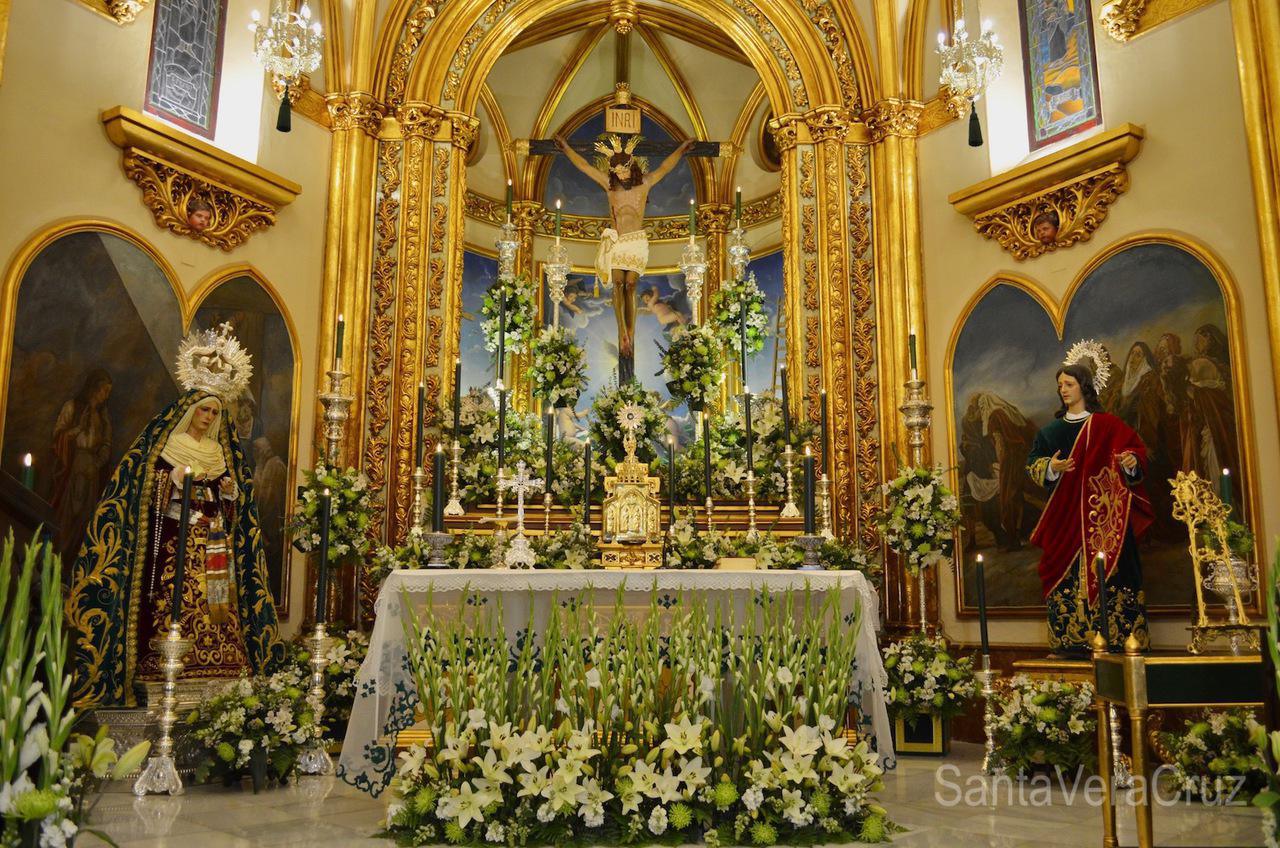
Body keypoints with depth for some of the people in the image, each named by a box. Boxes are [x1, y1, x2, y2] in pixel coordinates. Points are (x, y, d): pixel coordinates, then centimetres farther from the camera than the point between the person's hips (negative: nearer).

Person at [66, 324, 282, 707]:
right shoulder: (164, 447, 5)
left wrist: (230, 493, -3)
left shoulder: (222, 453, 17)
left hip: (214, 546, 4)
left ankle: (214, 667, -1)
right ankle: (164, 676, -7)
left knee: (215, 609, -4)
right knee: (172, 606, -10)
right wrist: (174, 481, -17)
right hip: (174, 543, -4)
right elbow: (156, 500, -1)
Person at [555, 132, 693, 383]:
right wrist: (566, 148, 16)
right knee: (618, 285, -10)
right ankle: (623, 335, -14)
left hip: (637, 241, -1)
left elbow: (665, 167, 11)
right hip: (616, 241, 1)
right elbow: (583, 165, 11)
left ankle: (629, 338, -2)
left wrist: (682, 149, 14)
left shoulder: (644, 184, 3)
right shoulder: (609, 184, 5)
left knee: (630, 286, -5)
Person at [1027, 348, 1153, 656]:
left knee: (1107, 570, -7)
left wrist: (1132, 462, -19)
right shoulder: (1051, 430, 14)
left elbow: (1136, 450, 3)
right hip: (1065, 516, 3)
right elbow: (1033, 463, 12)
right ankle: (1072, 639, 1)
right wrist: (1051, 467, -9)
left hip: (1103, 513, -3)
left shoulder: (1107, 425, 3)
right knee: (1068, 573, -1)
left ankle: (1116, 638, -3)